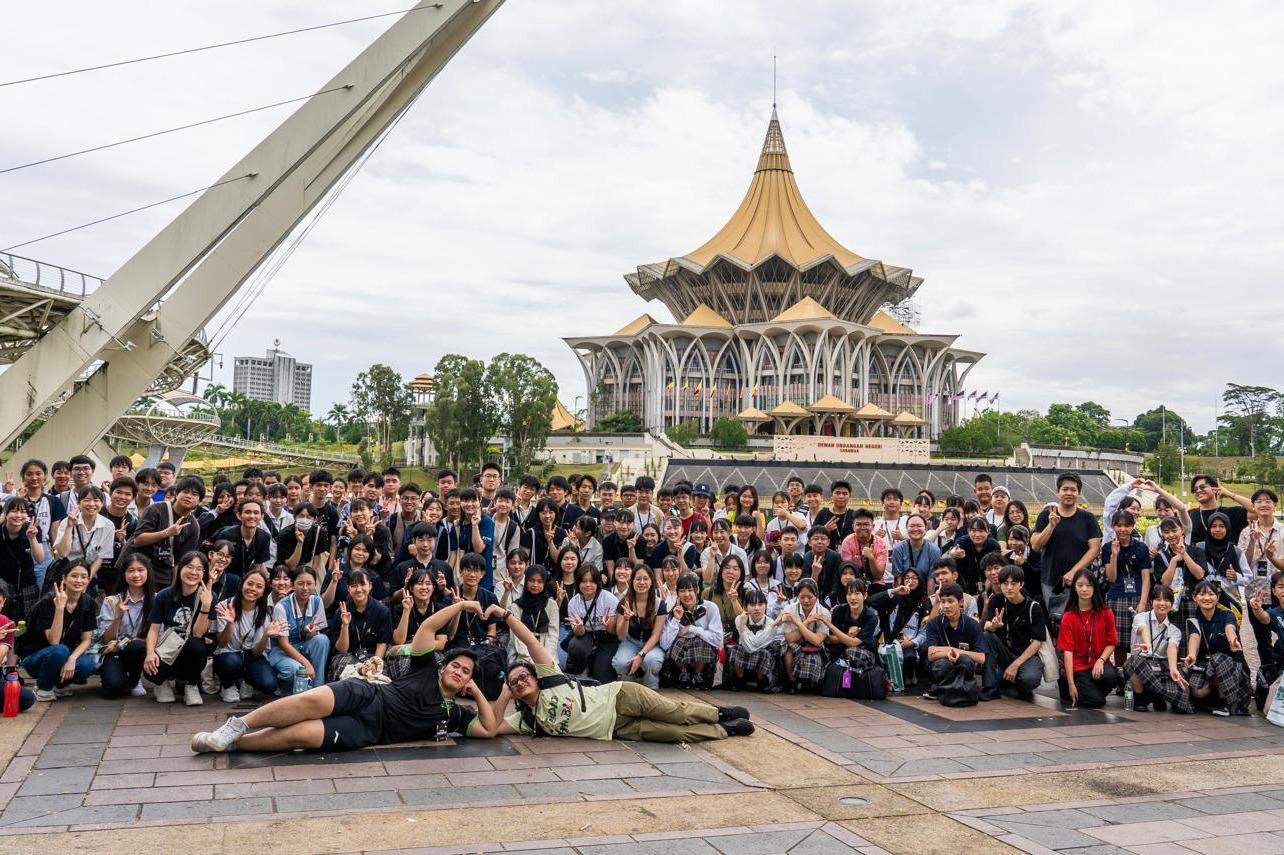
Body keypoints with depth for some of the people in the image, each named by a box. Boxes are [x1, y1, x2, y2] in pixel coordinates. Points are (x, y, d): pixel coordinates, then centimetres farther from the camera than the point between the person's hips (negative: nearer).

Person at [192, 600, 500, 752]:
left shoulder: (455, 713, 16)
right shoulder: (427, 670, 13)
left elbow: (491, 728, 8)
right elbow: (427, 628, 3)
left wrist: (477, 692, 8)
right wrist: (461, 604, 2)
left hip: (368, 731, 0)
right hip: (365, 696, 0)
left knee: (300, 734, -25)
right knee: (312, 701, -33)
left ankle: (232, 743, -12)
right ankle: (237, 726, -17)